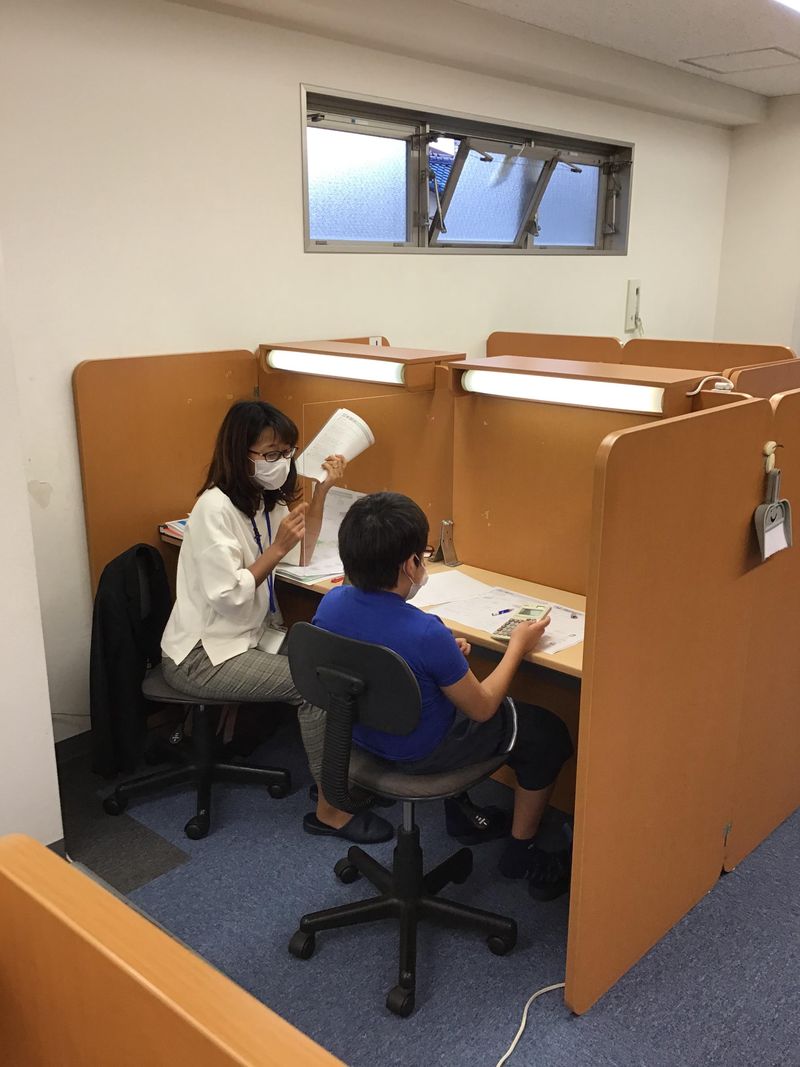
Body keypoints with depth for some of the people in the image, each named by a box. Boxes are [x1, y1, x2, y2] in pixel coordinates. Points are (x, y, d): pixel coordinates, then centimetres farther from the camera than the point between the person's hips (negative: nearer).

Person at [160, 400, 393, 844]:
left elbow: (302, 557, 10)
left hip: (252, 635, 8)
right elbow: (227, 597, -25)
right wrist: (277, 547, -23)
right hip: (203, 653, -8)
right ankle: (329, 809, -8)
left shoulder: (266, 498, 5)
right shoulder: (216, 508, -21)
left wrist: (321, 490, 3)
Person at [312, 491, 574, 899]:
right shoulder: (426, 633, -34)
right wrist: (518, 647, -6)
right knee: (548, 732, 13)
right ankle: (521, 853, 28)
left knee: (452, 686, 34)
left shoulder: (330, 603, -15)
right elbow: (482, 709, -18)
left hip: (363, 734, 7)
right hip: (423, 752, -7)